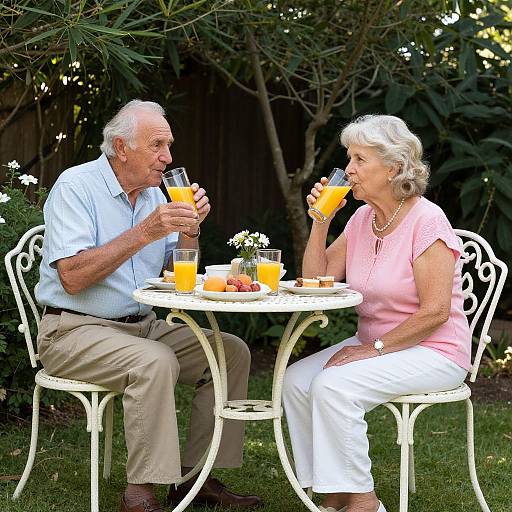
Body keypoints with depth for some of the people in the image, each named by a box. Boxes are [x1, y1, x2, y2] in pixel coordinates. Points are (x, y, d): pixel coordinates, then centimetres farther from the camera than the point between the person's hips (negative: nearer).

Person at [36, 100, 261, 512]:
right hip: (75, 331, -8)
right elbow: (73, 277, -24)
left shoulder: (153, 193, 11)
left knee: (232, 351, -5)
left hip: (143, 326, 8)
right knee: (154, 362, -33)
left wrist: (190, 229, -8)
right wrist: (144, 233, -26)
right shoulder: (76, 186, -12)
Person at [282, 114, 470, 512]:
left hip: (434, 352, -8)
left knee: (334, 385, -27)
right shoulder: (362, 219, 7)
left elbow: (435, 312, -21)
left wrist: (375, 349, -20)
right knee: (296, 380, -12)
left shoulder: (426, 221, -17)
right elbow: (316, 280, 7)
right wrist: (321, 221, -3)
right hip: (374, 342, 8)